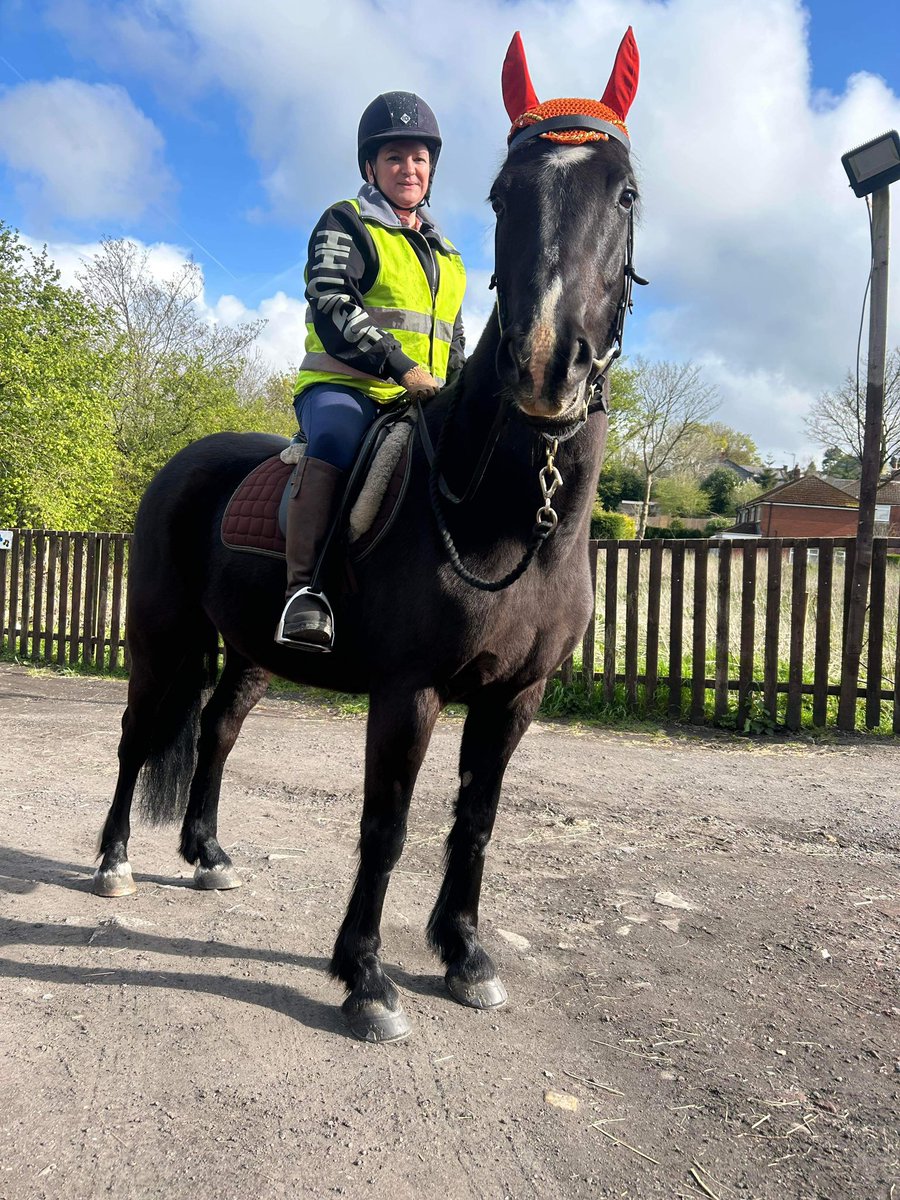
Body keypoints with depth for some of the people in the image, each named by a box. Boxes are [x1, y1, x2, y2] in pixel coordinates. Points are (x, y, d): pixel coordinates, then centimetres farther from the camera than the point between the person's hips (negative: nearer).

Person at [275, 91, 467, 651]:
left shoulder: (447, 255, 26)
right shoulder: (344, 226, 6)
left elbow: (454, 342, 28)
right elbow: (333, 311, -10)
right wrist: (402, 368, -21)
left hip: (421, 403, 6)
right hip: (342, 387, -6)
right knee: (335, 443, -37)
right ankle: (305, 586, -38)